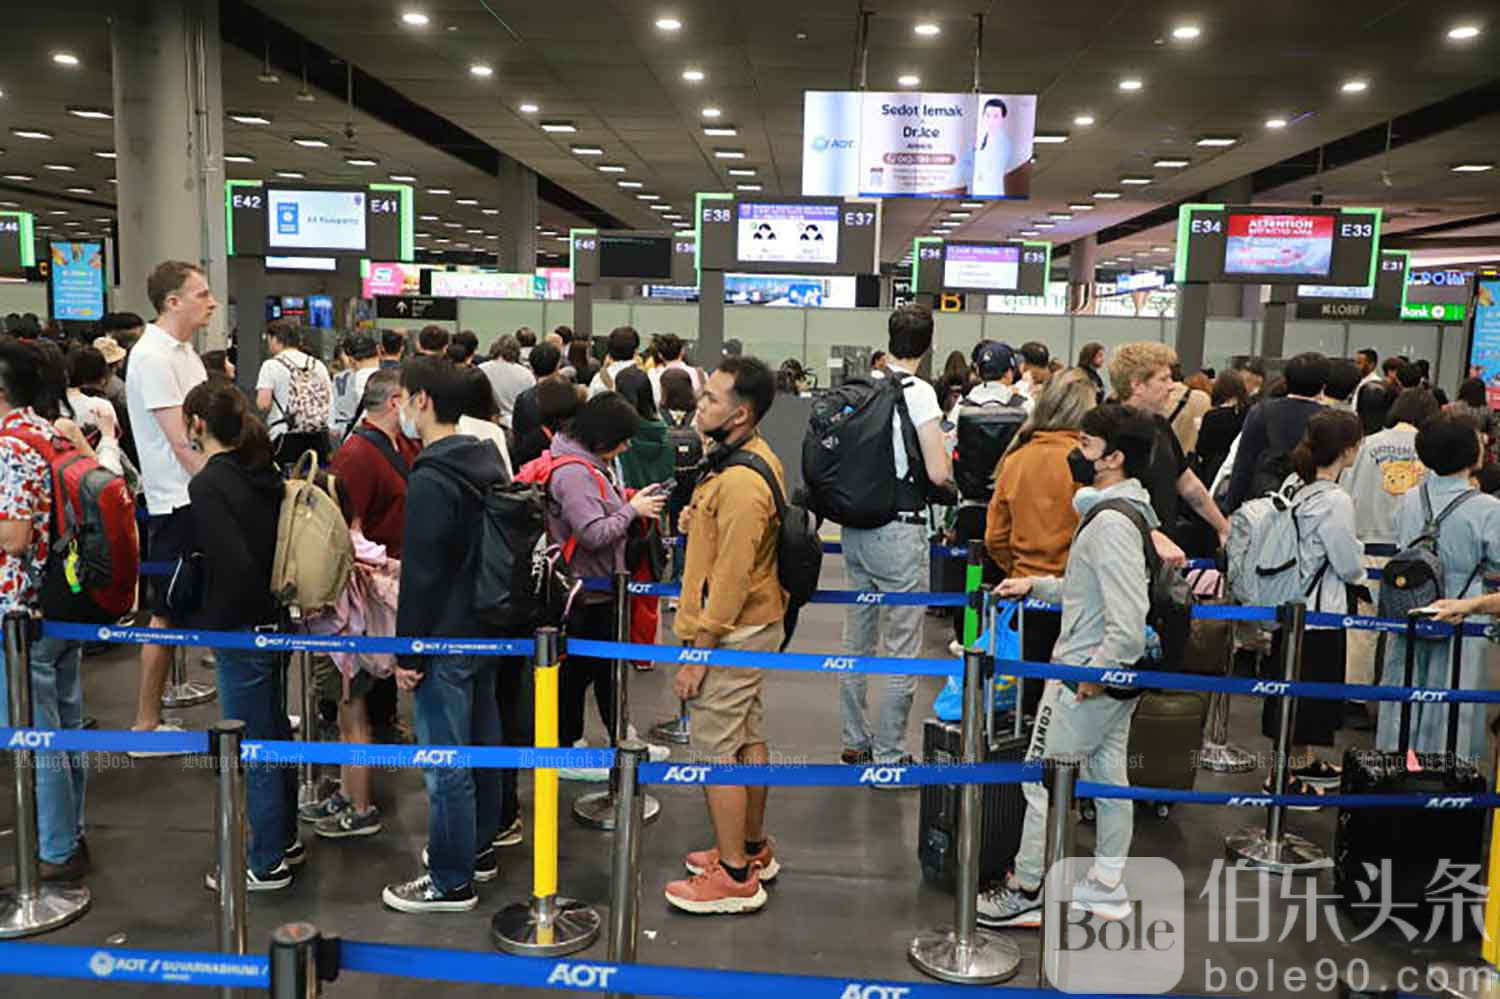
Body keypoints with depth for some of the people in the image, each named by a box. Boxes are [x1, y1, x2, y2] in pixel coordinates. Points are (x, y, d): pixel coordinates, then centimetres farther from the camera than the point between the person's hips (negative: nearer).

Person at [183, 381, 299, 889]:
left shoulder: (207, 485, -18)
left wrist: (207, 620, -13)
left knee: (254, 749, 3)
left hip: (241, 632, -8)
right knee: (276, 732, 20)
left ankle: (268, 863, 16)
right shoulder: (264, 472, 5)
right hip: (276, 620, 8)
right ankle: (285, 839, 34)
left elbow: (233, 564, -26)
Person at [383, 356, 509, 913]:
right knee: (482, 745, 18)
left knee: (446, 763, 1)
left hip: (445, 638, -9)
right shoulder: (487, 463, 8)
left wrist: (407, 653, -13)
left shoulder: (429, 480, -20)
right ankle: (478, 850, 34)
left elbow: (422, 576, -20)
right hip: (486, 629, 9)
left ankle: (451, 882, 12)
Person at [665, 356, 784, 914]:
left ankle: (735, 878, 11)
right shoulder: (756, 459, 8)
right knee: (748, 740, 19)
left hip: (733, 633, -10)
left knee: (716, 750, 0)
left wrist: (698, 652, -21)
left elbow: (730, 579, -25)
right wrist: (701, 520, 7)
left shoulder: (740, 482, -25)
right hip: (753, 625, 10)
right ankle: (754, 849, 34)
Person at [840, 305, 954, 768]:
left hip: (856, 526, 7)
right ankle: (888, 755, 9)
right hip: (898, 530, -7)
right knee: (902, 647, 3)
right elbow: (938, 473, -16)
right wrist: (947, 462, 5)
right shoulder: (918, 392, -13)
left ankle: (855, 740, 28)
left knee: (857, 636, 16)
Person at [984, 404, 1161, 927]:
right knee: (1109, 778, 19)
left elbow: (1128, 623, -31)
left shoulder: (1111, 523, -25)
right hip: (1117, 675, 10)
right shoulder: (1131, 510, 7)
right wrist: (1036, 585, 14)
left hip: (1083, 676, -10)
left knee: (1042, 784, 4)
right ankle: (1107, 888, 34)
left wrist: (1093, 676, -21)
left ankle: (1025, 894, 18)